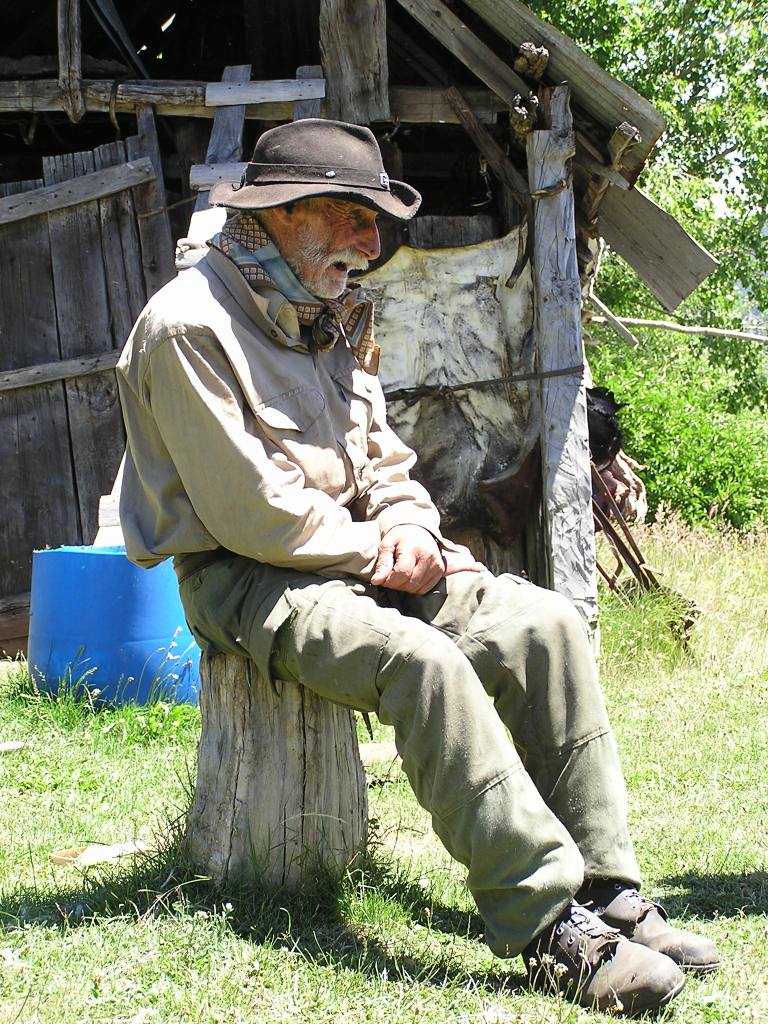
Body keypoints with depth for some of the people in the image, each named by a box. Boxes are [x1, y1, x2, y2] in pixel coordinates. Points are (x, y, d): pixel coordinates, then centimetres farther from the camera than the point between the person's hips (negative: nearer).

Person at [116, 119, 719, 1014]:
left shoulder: (335, 318, 15)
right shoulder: (187, 327, -13)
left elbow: (382, 456, 21)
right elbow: (252, 514, -18)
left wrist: (407, 522, -2)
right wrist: (374, 552, -10)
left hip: (356, 557, 8)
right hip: (247, 580, -8)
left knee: (544, 626, -14)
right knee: (424, 661, -35)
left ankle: (606, 894, -14)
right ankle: (547, 926, -33)